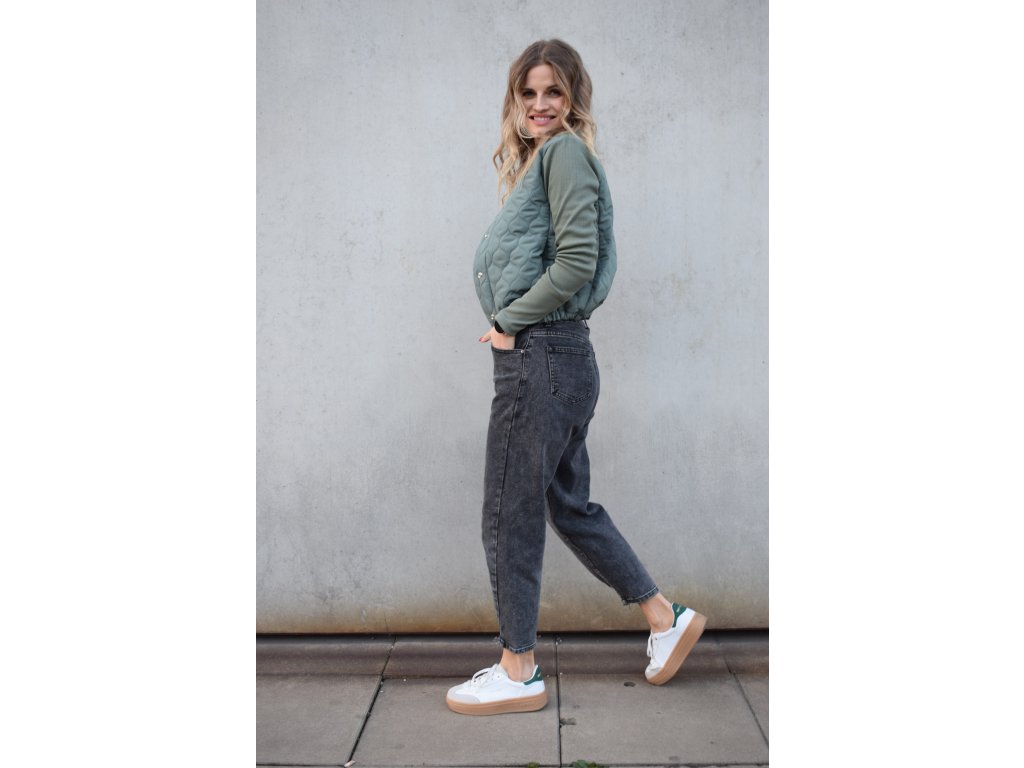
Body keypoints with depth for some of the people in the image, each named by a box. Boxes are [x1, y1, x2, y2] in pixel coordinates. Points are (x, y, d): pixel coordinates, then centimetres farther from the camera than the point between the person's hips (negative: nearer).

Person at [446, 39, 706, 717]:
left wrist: (507, 320, -10)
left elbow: (576, 261, -19)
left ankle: (519, 674, 13)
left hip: (542, 358, -10)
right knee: (570, 505, 17)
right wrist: (512, 323, 8)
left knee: (511, 513, -1)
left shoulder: (565, 151, -8)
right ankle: (668, 618, 28)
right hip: (553, 360, 10)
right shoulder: (539, 159, 21)